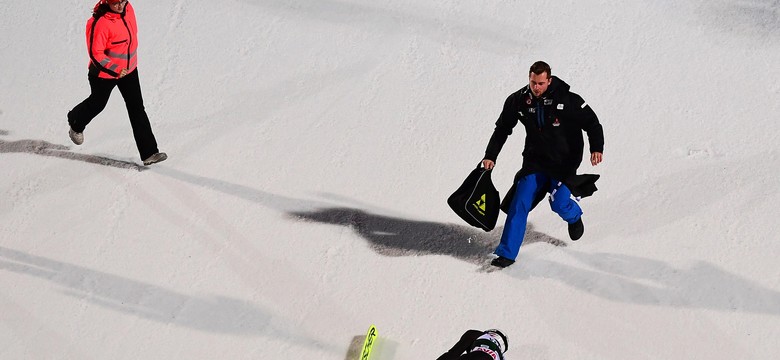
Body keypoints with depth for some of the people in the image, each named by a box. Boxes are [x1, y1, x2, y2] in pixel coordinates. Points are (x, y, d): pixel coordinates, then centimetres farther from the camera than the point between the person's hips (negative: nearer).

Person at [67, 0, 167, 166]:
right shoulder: (99, 23, -30)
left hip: (129, 68, 5)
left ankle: (149, 152, 1)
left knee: (137, 109, 1)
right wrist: (115, 70, -31)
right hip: (105, 72, -5)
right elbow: (95, 53, -26)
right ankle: (76, 122, 54)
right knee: (97, 104, 20)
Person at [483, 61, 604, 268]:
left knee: (558, 203, -16)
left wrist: (596, 148, -25)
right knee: (520, 203, -9)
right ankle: (507, 253, -3)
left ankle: (574, 216, 23)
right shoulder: (518, 101, -5)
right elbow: (502, 129, 8)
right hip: (535, 160, 3)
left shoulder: (567, 100, -15)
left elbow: (592, 123, -8)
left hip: (564, 160, -3)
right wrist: (490, 156, 1)